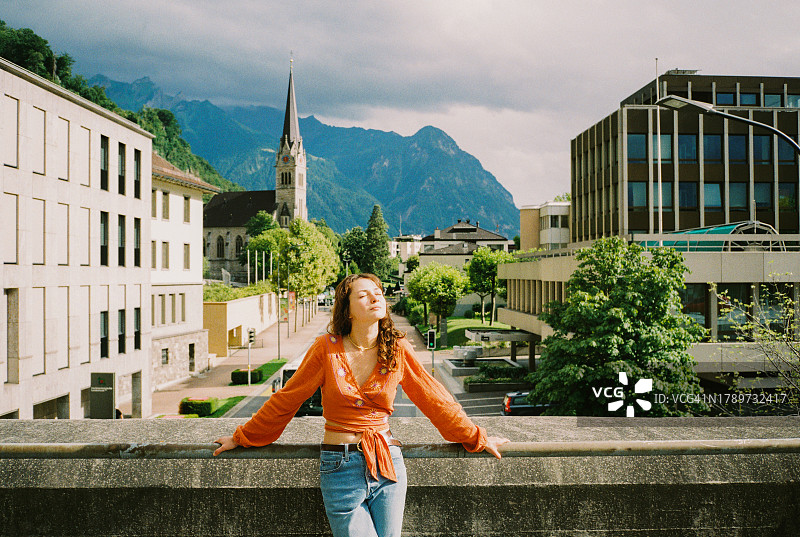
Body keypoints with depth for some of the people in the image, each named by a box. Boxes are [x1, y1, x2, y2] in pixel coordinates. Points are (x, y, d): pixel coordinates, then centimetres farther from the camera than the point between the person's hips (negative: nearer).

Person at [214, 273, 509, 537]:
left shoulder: (398, 350, -2)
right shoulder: (327, 348, -7)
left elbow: (434, 399, 8)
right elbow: (286, 400, 4)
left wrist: (476, 437, 13)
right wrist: (243, 437, 11)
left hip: (388, 463, 2)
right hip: (339, 467, -2)